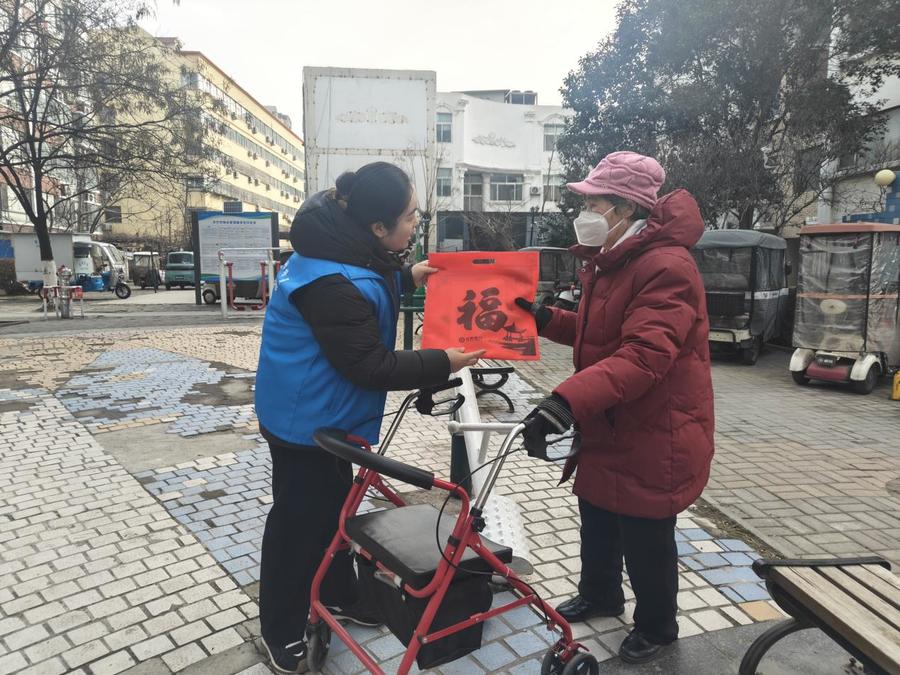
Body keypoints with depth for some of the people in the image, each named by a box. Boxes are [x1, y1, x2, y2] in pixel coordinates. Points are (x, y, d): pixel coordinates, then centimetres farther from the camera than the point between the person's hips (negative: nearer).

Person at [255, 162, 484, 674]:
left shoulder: (341, 250, -2)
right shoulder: (333, 285, -33)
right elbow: (371, 366, -28)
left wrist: (406, 278, 8)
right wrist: (443, 363, -22)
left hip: (324, 412, 10)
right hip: (307, 419, -10)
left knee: (333, 505, 23)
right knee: (298, 520, 7)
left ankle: (338, 594, 44)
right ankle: (281, 630, 29)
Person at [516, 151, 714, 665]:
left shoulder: (666, 266, -24)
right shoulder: (612, 259, 10)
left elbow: (645, 355, -36)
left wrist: (568, 399, -48)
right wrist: (545, 319, 3)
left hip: (654, 436, -9)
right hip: (608, 426, 10)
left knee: (646, 540, 10)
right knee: (598, 521, 24)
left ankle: (656, 628, 36)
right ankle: (599, 595, 49)